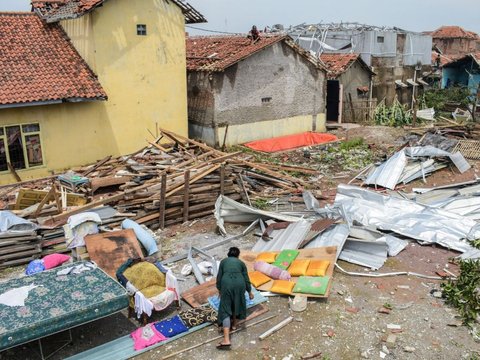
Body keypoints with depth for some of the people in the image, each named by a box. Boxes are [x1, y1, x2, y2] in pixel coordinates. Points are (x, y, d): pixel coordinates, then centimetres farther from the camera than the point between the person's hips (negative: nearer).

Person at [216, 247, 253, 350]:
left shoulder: (223, 261, 27)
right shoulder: (241, 263, 26)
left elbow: (219, 277, 23)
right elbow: (246, 279, 25)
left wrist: (220, 290, 36)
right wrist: (250, 292, 37)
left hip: (226, 283, -1)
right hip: (239, 283, 1)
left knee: (225, 310, -1)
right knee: (237, 303, 31)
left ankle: (226, 340, -12)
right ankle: (234, 323, 43)